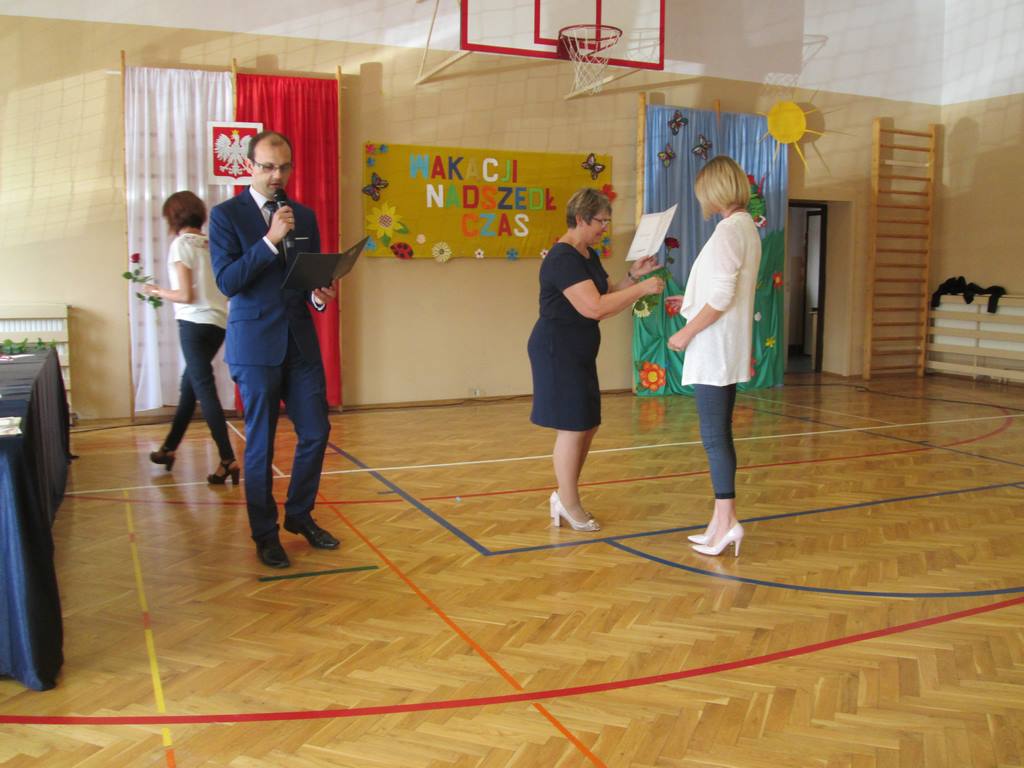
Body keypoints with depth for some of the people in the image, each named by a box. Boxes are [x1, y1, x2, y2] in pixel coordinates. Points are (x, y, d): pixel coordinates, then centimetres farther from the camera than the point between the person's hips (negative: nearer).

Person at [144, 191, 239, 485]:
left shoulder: (181, 244, -8)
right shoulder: (212, 243, 9)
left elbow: (186, 295, -12)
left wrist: (157, 291, 4)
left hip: (196, 323, -7)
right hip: (219, 321, 7)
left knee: (203, 388, -5)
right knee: (189, 384, 18)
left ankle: (228, 459, -11)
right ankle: (169, 448, 32)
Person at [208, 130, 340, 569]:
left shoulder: (304, 216, 11)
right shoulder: (226, 215, -3)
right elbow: (226, 281, -13)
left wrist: (320, 294, -9)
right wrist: (270, 240, -19)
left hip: (301, 341, 5)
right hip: (256, 344, -4)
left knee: (316, 433, 6)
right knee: (260, 443, 4)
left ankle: (300, 516, 26)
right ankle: (265, 535, 18)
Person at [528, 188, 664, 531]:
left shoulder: (588, 255, 13)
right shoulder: (563, 258, -19)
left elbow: (606, 297, 17)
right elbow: (594, 307, -27)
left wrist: (633, 277, 3)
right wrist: (641, 288, -22)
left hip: (578, 353, 10)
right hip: (558, 351, -10)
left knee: (588, 425, 13)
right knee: (572, 427, -3)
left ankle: (563, 496, 24)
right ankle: (569, 505, 11)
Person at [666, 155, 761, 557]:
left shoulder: (728, 229, -15)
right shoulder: (748, 228, 13)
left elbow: (722, 297, -21)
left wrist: (685, 333, -13)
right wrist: (694, 303, 23)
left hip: (713, 348, -10)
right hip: (729, 350, 10)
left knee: (714, 437, -5)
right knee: (720, 436, 12)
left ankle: (727, 521, -1)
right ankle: (720, 523, 18)